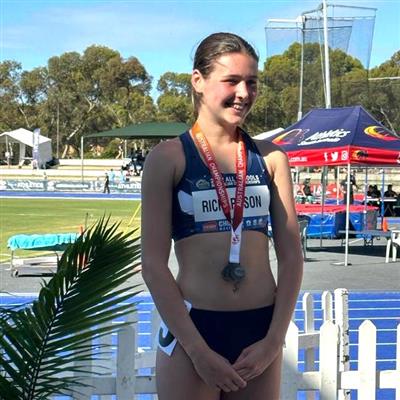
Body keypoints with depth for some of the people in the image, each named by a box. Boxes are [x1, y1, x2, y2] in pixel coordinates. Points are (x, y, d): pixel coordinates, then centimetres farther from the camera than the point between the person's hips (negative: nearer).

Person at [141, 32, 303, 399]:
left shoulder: (270, 157, 5)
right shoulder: (168, 158, -3)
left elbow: (291, 256, 4)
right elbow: (153, 264, -7)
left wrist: (273, 340, -5)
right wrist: (198, 350, -11)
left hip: (261, 330, 3)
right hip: (192, 328, -3)